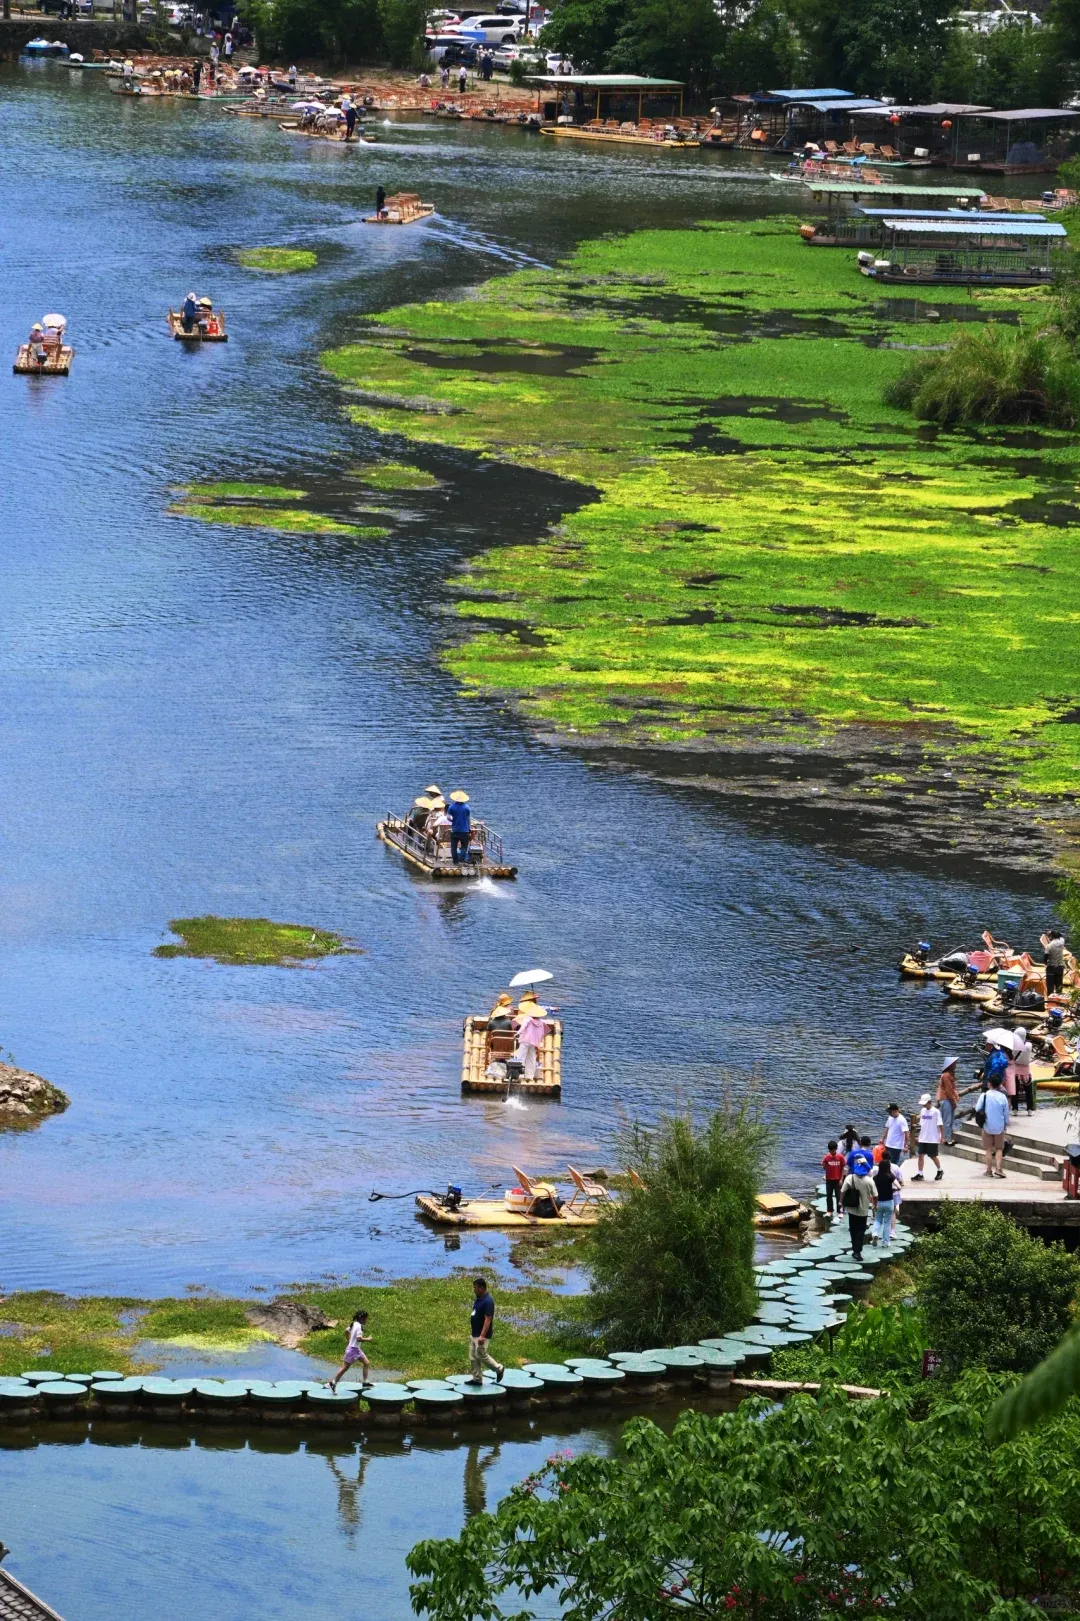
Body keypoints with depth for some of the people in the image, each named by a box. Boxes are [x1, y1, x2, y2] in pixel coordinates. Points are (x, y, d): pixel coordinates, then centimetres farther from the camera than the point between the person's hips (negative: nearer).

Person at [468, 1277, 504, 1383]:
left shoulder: (488, 1301, -21)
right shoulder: (478, 1299, 9)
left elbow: (488, 1320, -24)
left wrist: (482, 1336, -28)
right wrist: (471, 1331, 22)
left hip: (482, 1336, -10)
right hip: (474, 1334, 10)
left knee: (481, 1356, -6)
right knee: (473, 1357, 8)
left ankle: (499, 1368, 12)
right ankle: (477, 1379, 13)